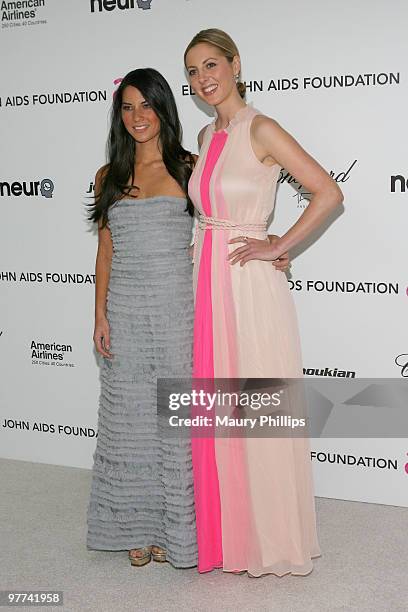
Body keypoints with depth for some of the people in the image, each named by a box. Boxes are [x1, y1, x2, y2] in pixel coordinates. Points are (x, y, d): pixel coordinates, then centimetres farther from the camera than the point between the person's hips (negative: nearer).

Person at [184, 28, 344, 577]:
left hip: (251, 284, -7)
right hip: (208, 281, 7)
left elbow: (329, 193, -14)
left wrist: (277, 247, -14)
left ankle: (271, 538, 18)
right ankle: (227, 532, 26)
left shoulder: (261, 130, -9)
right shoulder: (206, 136, 14)